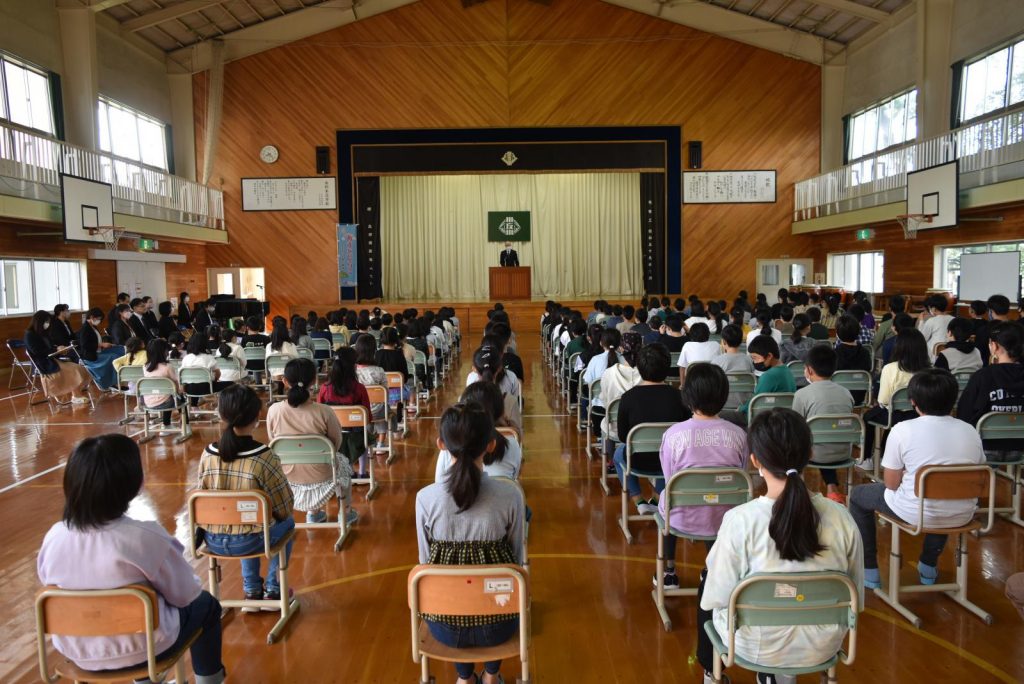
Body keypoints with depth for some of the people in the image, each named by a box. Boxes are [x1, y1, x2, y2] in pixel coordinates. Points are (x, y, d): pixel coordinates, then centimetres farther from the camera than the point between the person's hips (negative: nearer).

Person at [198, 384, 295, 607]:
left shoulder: (208, 454, -8)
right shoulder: (264, 457, -19)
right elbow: (284, 508, -11)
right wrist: (276, 514, 11)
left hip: (213, 541, 4)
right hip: (248, 543, -4)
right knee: (287, 523, 27)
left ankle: (252, 591, 38)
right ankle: (273, 590, 32)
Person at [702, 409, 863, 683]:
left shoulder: (739, 520, -26)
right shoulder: (841, 517, -16)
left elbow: (716, 598, -16)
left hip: (757, 648, -3)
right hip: (823, 647, 3)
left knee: (706, 581, 26)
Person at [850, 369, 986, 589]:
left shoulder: (903, 430, -14)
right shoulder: (971, 431, -1)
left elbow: (891, 484, -9)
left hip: (916, 513, -5)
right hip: (962, 516, 5)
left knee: (858, 495, 21)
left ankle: (869, 571, 24)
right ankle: (929, 566, 45)